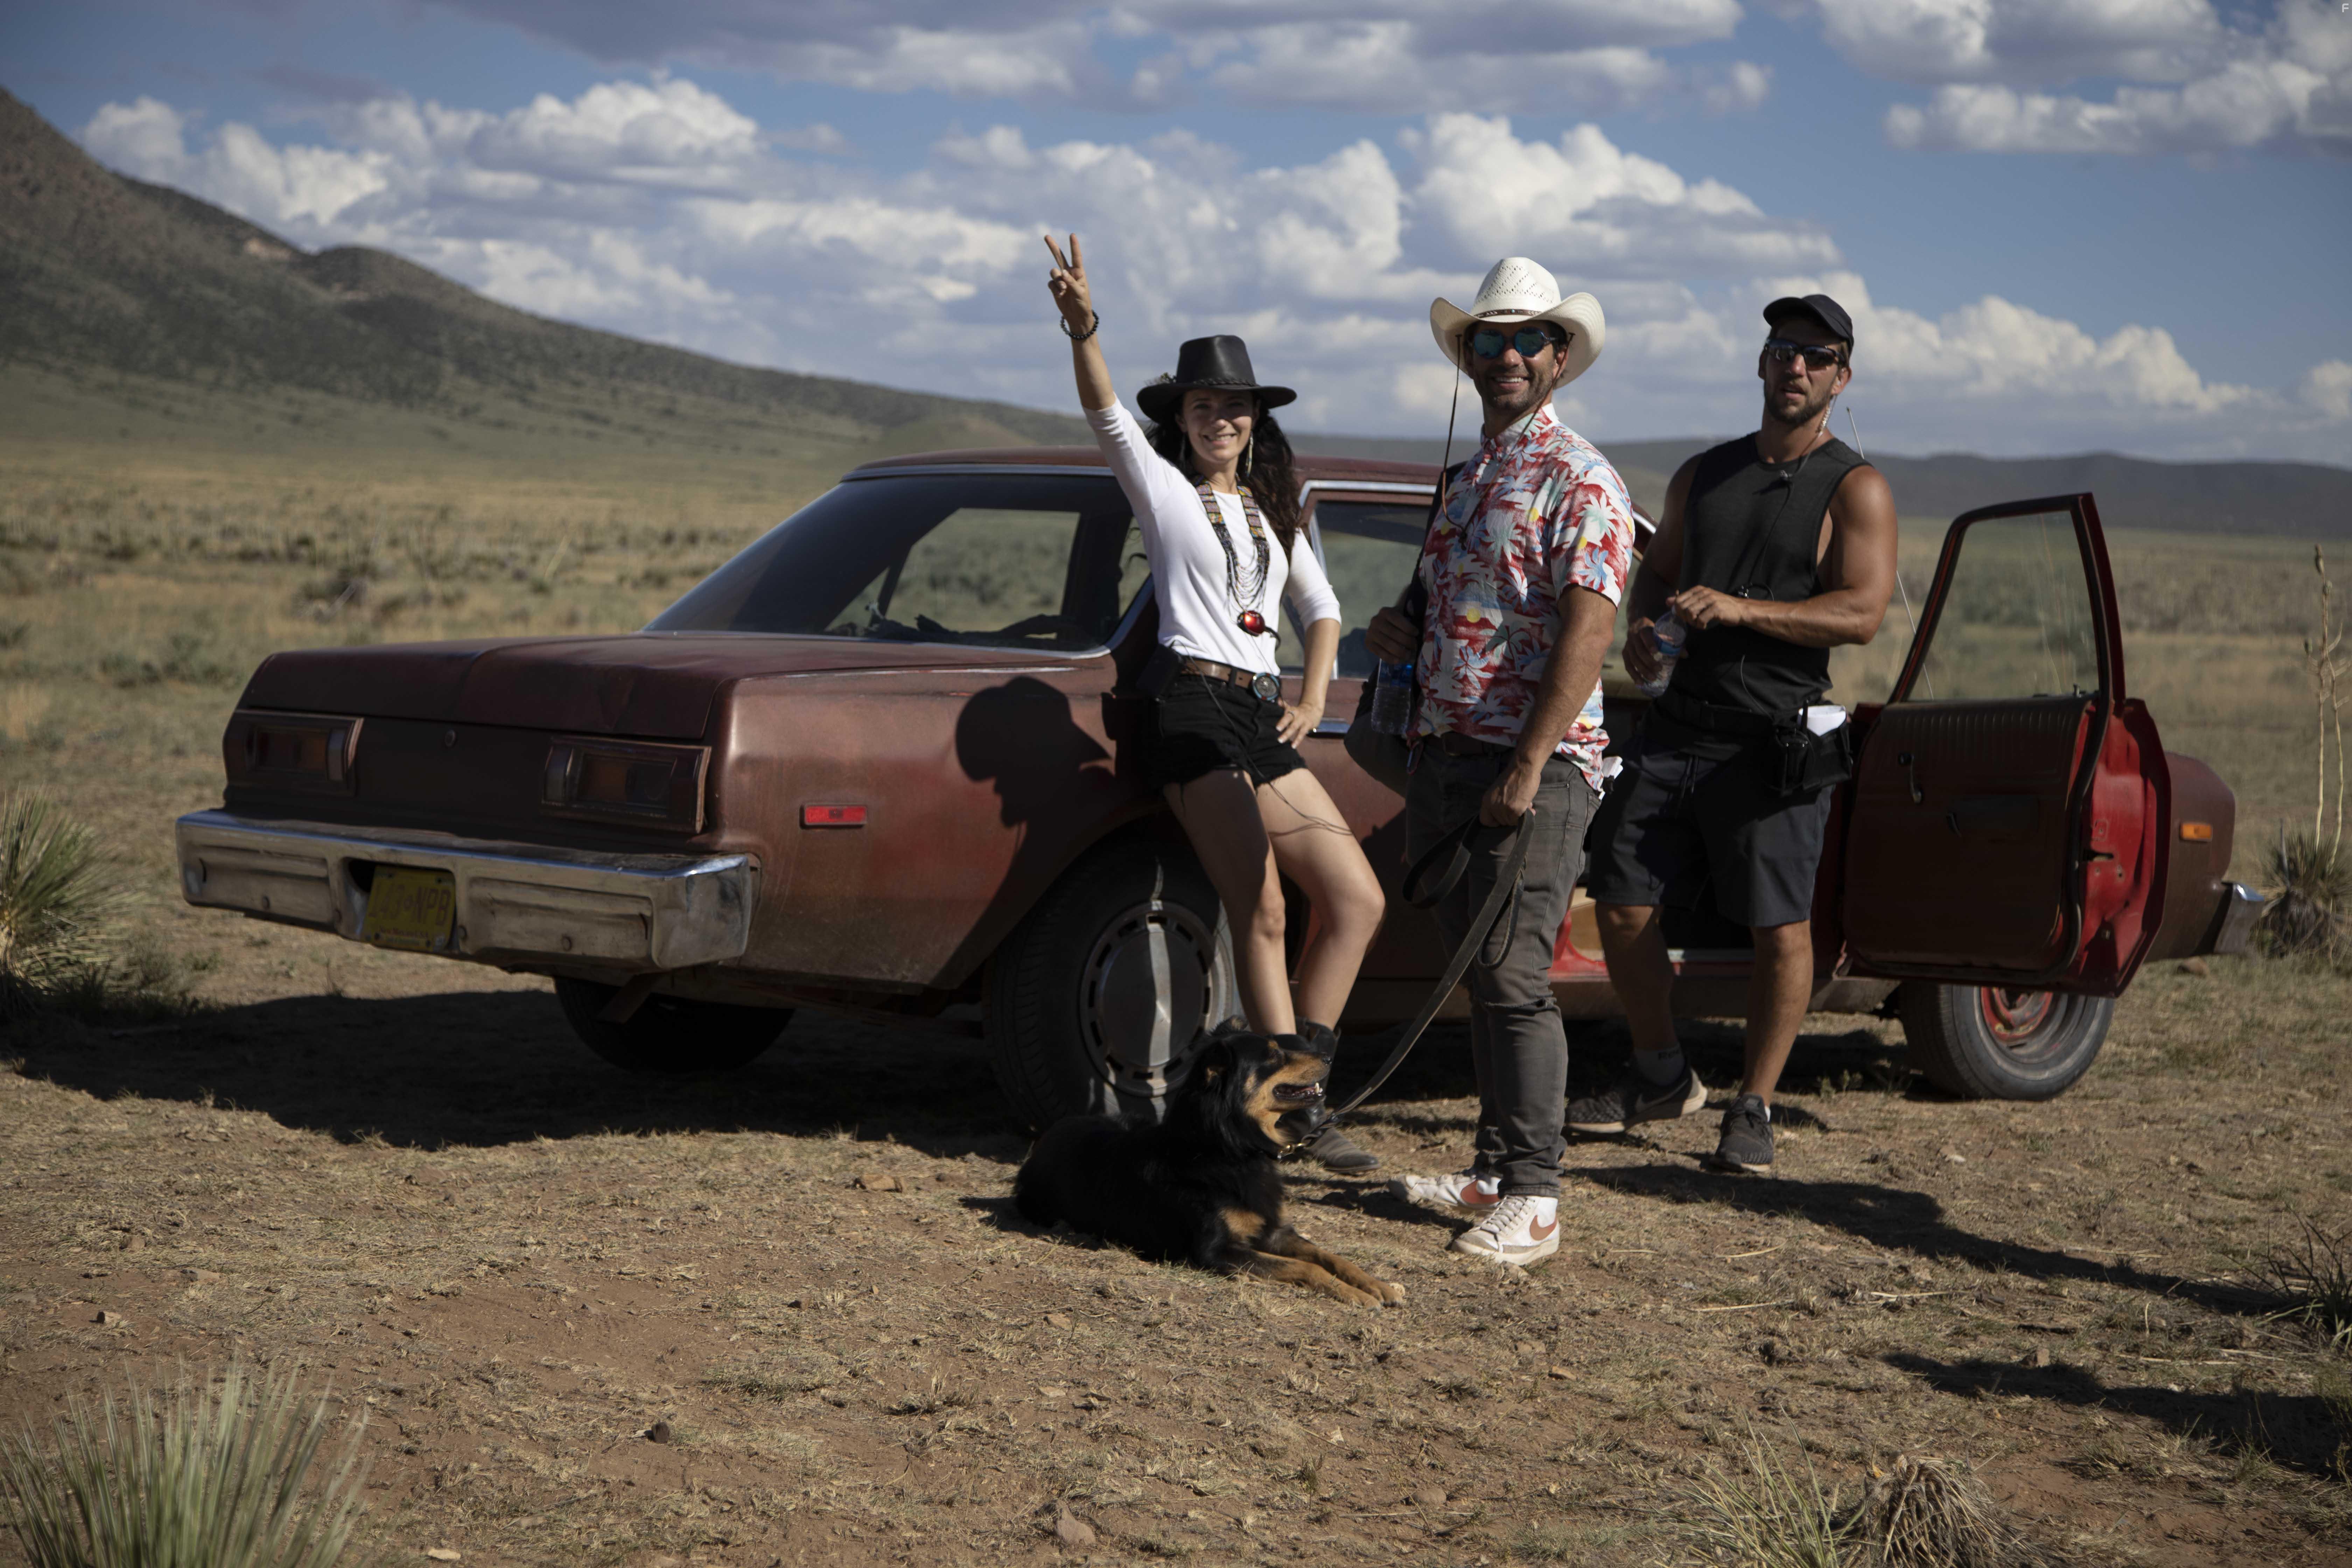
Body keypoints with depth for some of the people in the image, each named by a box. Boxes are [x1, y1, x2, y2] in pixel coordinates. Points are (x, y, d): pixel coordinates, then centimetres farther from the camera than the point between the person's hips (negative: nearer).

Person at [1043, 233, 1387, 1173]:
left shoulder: (1273, 511, 21)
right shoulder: (1160, 486, 5)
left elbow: (1321, 606, 26)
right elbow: (1107, 414, -14)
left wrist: (1313, 700, 8)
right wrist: (1083, 328, -32)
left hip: (1263, 722, 7)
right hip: (1193, 706, -7)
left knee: (1358, 899, -2)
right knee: (1260, 909, -14)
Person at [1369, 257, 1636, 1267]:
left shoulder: (1578, 481, -7)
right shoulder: (1469, 480, 19)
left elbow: (1587, 629, -17)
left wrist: (1529, 767, -23)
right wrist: (1403, 635, 7)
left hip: (1537, 762, -8)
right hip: (1446, 754, 8)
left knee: (1514, 977, -11)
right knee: (1476, 971, 11)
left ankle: (1532, 1200, -7)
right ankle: (1496, 1169, 19)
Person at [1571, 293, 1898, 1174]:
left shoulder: (1855, 490, -1)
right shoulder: (1703, 475, 16)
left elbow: (1862, 612, -12)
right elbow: (1656, 570, 25)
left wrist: (1740, 609, -22)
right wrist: (1641, 625, 2)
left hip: (1775, 738, -5)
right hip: (1677, 724, 5)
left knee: (1780, 927, -6)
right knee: (1623, 906, 4)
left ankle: (1754, 1108, 9)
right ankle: (1660, 1078, 22)